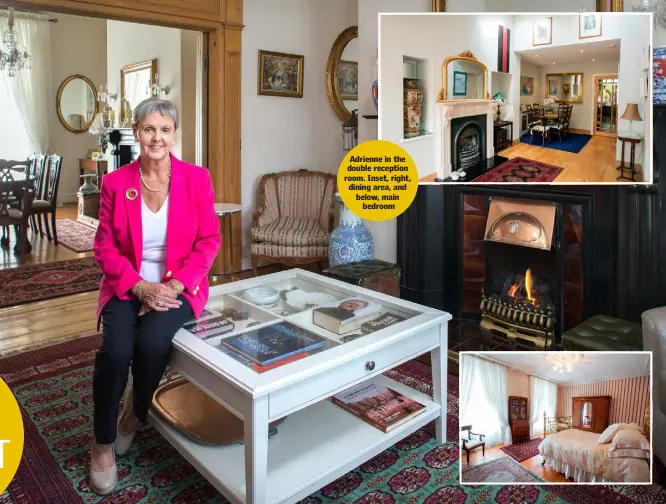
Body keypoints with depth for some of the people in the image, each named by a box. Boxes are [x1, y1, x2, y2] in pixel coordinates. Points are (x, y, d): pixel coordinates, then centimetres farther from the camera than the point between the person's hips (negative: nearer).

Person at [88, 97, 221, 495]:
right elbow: (105, 247, 0)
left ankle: (137, 414, 7)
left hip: (179, 285, -1)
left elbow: (209, 241, -4)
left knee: (152, 341, -28)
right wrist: (141, 287, -15)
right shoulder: (115, 182, -1)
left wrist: (173, 286, -15)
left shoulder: (197, 179, -4)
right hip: (128, 286, 1)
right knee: (115, 349, -24)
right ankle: (103, 443, 4)